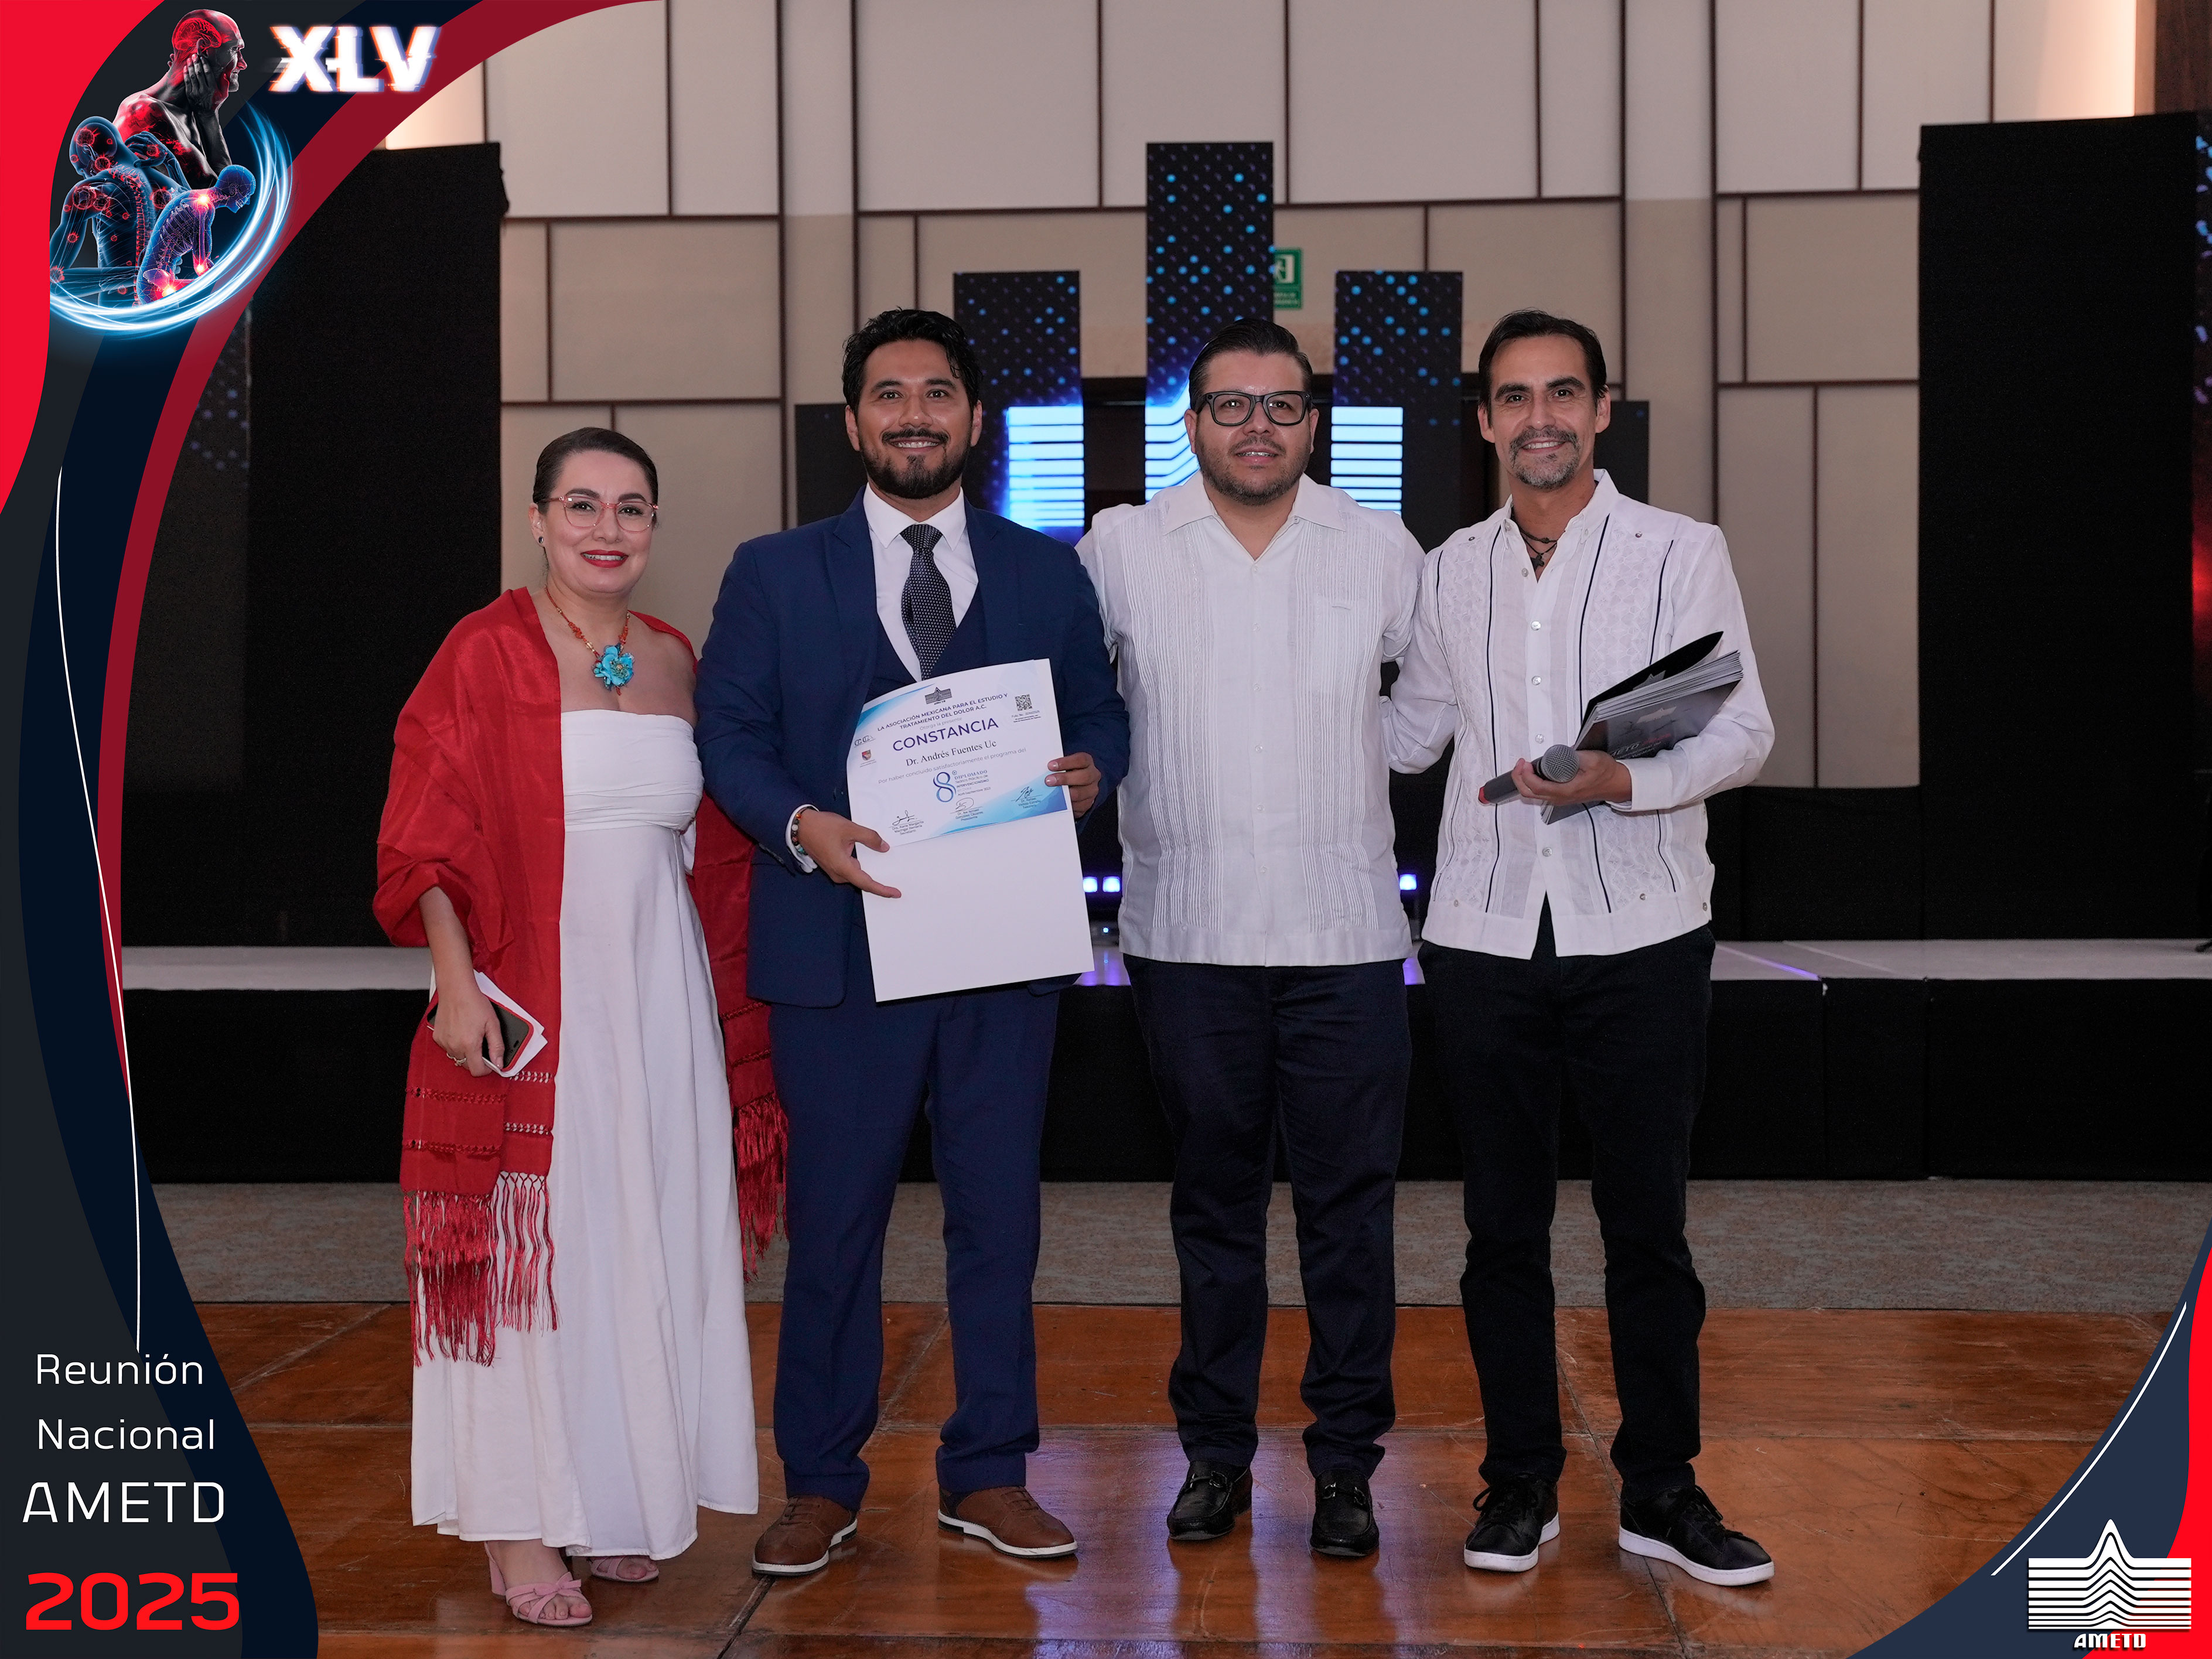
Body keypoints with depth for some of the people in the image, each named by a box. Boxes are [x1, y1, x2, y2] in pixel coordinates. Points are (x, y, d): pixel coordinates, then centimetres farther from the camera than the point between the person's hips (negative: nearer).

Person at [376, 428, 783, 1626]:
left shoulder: (675, 662, 11)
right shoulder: (486, 653, -4)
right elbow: (429, 835, -7)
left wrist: (728, 1009, 12)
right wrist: (456, 982, -17)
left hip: (659, 991, 5)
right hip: (535, 996, -5)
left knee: (649, 1242, 10)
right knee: (531, 1244, 0)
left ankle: (618, 1504, 24)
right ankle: (521, 1533, 10)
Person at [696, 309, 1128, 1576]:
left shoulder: (1048, 571, 10)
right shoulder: (776, 573, 6)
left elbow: (1100, 712, 11)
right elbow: (731, 735, 2)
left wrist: (1091, 770, -12)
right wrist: (805, 826, -16)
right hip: (839, 944, -1)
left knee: (999, 1214, 9)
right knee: (835, 1222, 6)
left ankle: (990, 1475, 22)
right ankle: (822, 1484, 20)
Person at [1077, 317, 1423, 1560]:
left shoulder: (1381, 549, 5)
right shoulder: (1122, 548, 3)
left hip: (1347, 934, 0)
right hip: (1188, 934, 0)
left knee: (1351, 1205, 2)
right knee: (1215, 1202, 10)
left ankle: (1347, 1460, 15)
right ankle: (1217, 1454, 22)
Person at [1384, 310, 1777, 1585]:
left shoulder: (1683, 552, 2)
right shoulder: (1453, 571, 11)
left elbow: (1745, 729, -4)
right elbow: (1412, 733, 20)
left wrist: (1625, 780, -20)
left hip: (1640, 931, -2)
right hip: (1487, 936, 3)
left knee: (1648, 1223, 4)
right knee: (1505, 1224, 9)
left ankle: (1662, 1488, 18)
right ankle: (1522, 1480, 21)